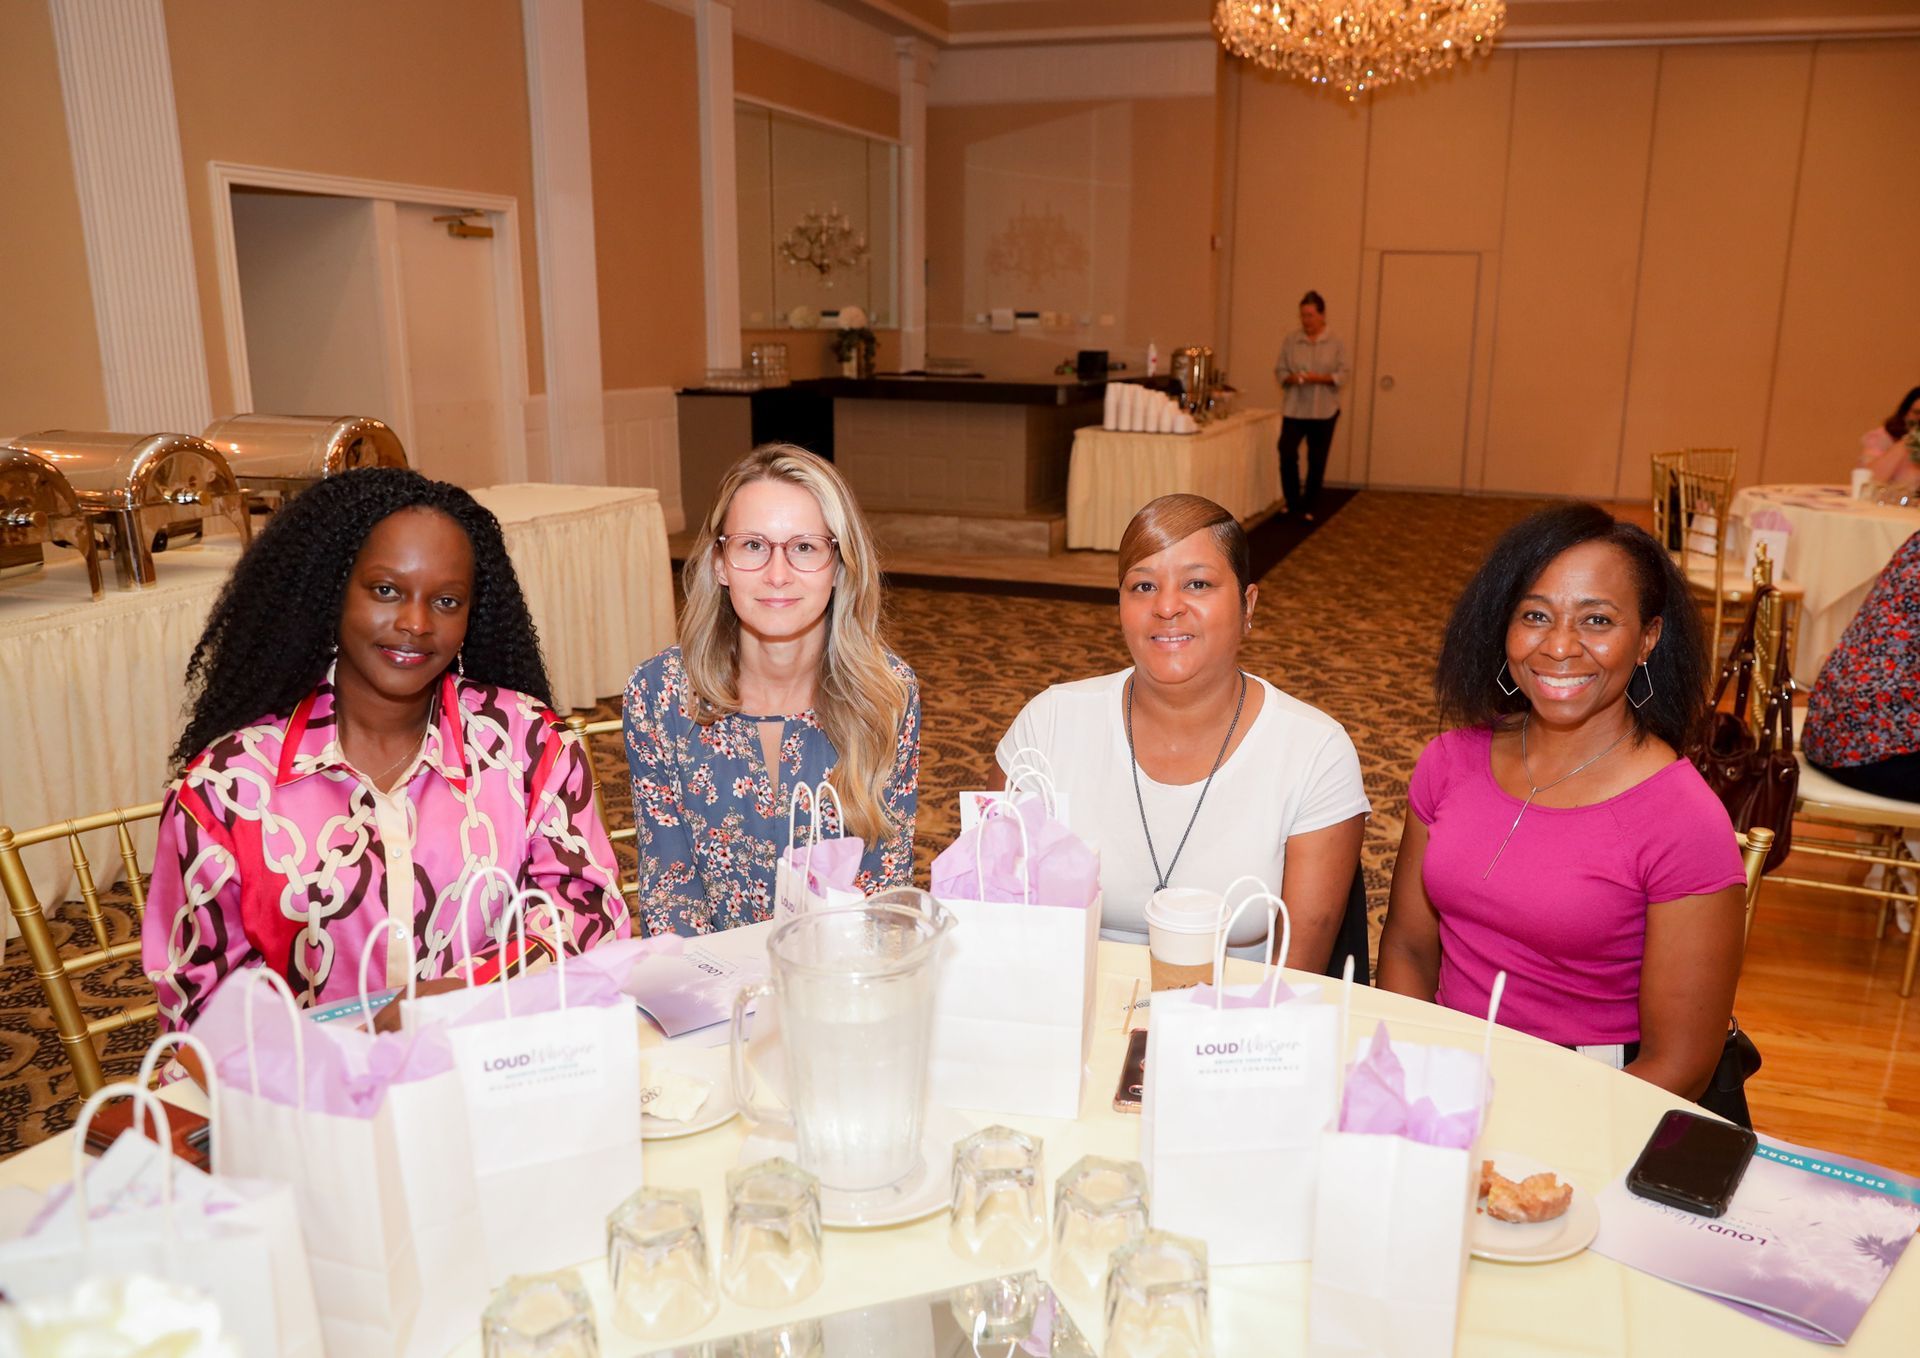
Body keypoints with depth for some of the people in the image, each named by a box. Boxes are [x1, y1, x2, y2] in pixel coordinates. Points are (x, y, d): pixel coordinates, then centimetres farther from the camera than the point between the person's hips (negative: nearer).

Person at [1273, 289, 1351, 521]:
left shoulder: (1335, 342, -1)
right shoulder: (1291, 340, 2)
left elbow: (1343, 374, -4)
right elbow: (1280, 370, 4)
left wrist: (1319, 378, -20)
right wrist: (1291, 378, -18)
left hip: (1324, 411, 0)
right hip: (1294, 409, 0)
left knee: (1317, 461, 5)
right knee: (1287, 454, -12)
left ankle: (1308, 507, 18)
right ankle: (1292, 502, 9)